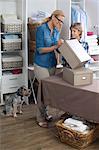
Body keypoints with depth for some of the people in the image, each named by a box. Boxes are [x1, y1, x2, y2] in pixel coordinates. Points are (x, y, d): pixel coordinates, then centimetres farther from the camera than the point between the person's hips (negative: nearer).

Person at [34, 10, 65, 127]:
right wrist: (55, 46, -24)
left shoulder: (56, 31, 7)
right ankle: (40, 118, 10)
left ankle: (44, 113, 26)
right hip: (41, 65, -6)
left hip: (52, 64, 7)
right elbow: (40, 50, -18)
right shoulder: (41, 29, -14)